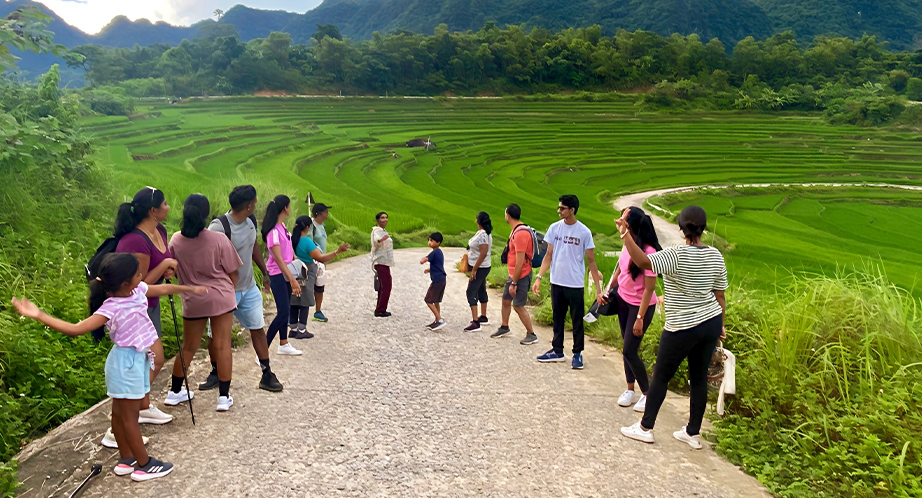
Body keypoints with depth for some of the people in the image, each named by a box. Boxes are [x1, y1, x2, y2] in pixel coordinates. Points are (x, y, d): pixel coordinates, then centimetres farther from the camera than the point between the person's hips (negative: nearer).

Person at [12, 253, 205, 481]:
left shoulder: (138, 290, -5)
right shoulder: (111, 309, -26)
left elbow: (162, 289, 14)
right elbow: (76, 329, -31)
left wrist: (190, 289, 26)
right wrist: (39, 315, -38)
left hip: (138, 358, 8)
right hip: (126, 362, -8)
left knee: (121, 412, 19)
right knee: (129, 415, 5)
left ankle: (126, 459, 31)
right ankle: (144, 465, 16)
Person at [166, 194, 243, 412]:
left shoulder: (176, 240, -6)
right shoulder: (219, 240, -13)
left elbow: (176, 271, 7)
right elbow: (233, 274, -5)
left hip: (192, 300, 3)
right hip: (221, 298, -3)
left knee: (188, 347, 16)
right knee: (222, 346, 3)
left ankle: (175, 392, 28)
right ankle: (224, 397, 5)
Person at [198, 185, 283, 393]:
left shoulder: (251, 220, -2)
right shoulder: (219, 226, -24)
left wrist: (264, 272, 20)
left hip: (249, 288, 6)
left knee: (258, 328, 7)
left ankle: (267, 374, 15)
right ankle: (215, 373, 30)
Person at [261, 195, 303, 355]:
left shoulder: (283, 226, 7)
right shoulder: (273, 231, -21)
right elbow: (278, 258, -25)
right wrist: (292, 279, -26)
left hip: (287, 272, 9)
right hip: (278, 275, -9)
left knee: (286, 310, 16)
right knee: (283, 312, -12)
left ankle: (283, 345, 28)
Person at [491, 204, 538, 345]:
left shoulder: (520, 234, -25)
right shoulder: (516, 230, 8)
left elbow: (520, 261, -26)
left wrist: (514, 283, -23)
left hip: (521, 275, -10)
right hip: (513, 274, 10)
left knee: (518, 306, -3)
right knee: (505, 300, 19)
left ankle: (531, 335, 9)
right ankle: (504, 327, 37)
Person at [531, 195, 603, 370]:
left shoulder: (584, 232, -9)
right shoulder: (554, 228, 1)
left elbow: (591, 261, -5)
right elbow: (549, 256, 6)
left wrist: (598, 289, -8)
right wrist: (539, 277, -3)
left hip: (575, 285, -3)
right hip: (556, 283, 4)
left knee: (577, 321, 6)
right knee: (558, 319, 14)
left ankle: (577, 354, 18)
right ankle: (557, 351, 26)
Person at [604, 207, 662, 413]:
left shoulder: (649, 253, -26)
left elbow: (649, 289, -23)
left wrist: (640, 318, -21)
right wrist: (608, 290, 18)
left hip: (641, 306, -7)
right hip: (623, 300, 7)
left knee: (629, 351, -3)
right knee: (628, 348, 14)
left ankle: (647, 393, 15)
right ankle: (630, 390, 27)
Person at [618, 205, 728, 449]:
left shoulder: (677, 255, -20)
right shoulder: (715, 256, 0)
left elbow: (643, 262, -35)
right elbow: (720, 295, 7)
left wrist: (625, 234, -33)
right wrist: (719, 325, 18)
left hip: (682, 329, -6)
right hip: (711, 324, 6)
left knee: (661, 376, 9)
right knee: (699, 377, 14)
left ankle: (645, 427, 20)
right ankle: (693, 433, 23)